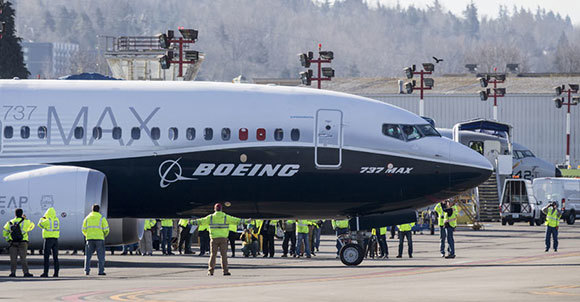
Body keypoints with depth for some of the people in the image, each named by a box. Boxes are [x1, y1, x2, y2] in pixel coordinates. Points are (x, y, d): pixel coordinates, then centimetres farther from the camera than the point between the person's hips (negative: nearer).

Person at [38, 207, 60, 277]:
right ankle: (56, 272, 5)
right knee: (55, 257, 8)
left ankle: (46, 272, -8)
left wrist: (42, 218, 18)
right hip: (55, 239, 6)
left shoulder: (47, 220, -12)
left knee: (46, 256, -4)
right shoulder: (57, 220, 9)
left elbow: (40, 224, 1)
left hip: (48, 238, -6)